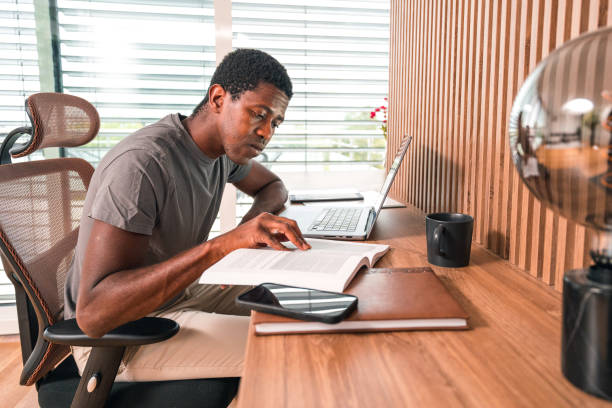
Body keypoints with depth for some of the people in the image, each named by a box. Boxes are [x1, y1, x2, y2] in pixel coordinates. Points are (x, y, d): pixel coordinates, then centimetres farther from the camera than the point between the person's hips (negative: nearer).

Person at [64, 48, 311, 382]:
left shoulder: (226, 143, -2)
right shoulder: (142, 164, -28)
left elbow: (273, 186, 18)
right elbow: (93, 313, -33)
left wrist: (255, 222, -7)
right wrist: (221, 245, -42)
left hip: (179, 293, 8)